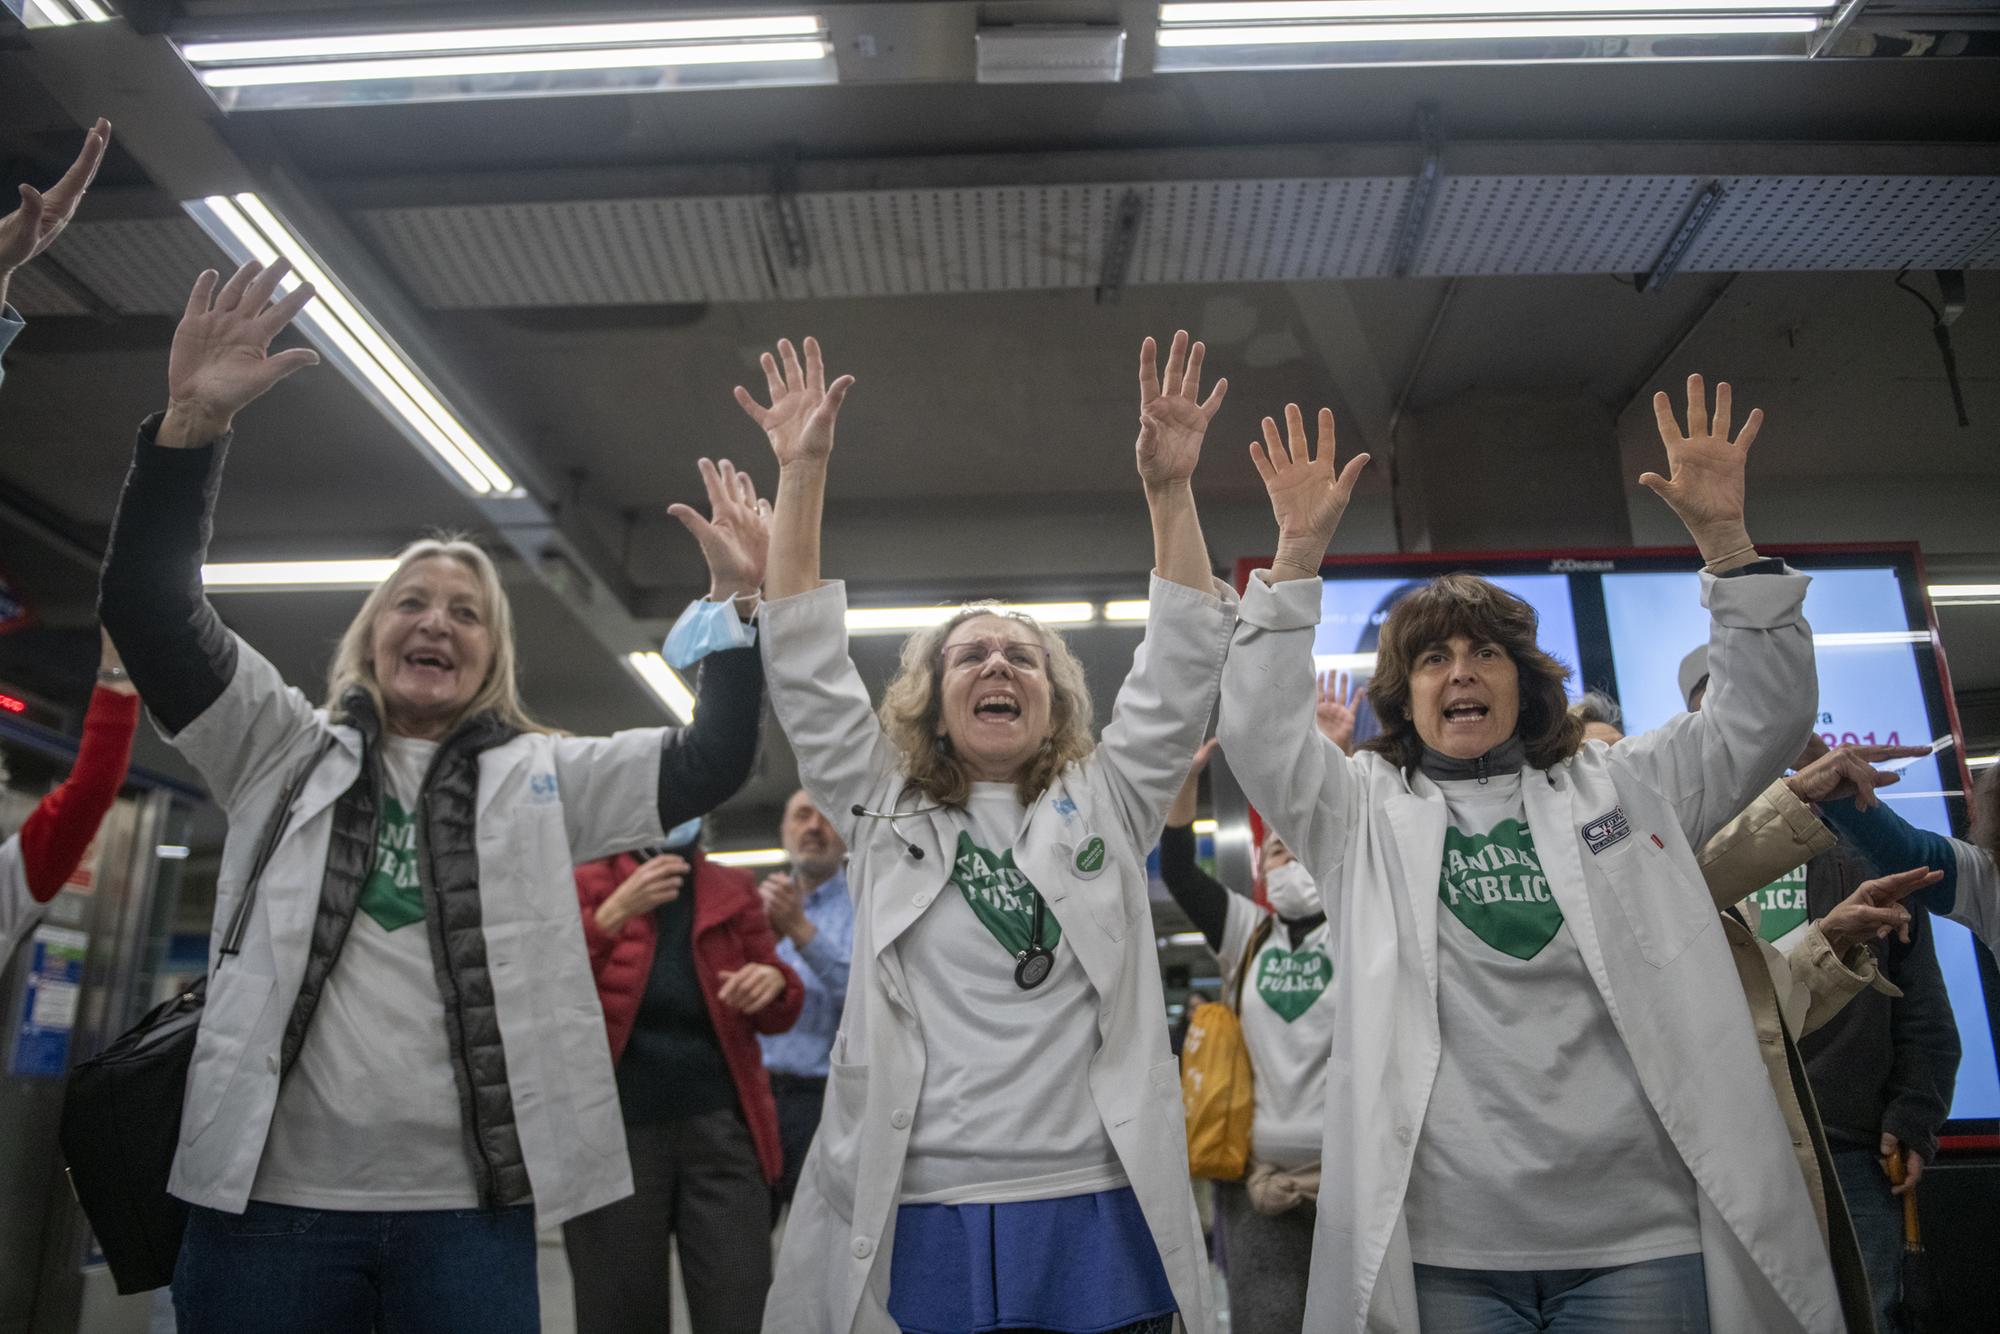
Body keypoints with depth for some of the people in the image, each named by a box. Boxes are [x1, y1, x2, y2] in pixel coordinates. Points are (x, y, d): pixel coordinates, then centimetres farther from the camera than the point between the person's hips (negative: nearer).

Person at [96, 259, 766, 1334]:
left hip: (469, 1207, 0)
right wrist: (194, 421, -12)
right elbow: (147, 604, 0)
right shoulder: (285, 750, 9)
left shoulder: (542, 778, 10)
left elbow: (712, 760, 4)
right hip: (271, 1195, 0)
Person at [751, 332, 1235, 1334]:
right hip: (910, 1226, 0)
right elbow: (805, 668, 3)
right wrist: (801, 475, -3)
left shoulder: (1106, 807, 9)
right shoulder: (883, 813, 9)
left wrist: (1170, 491, -9)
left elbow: (1179, 673, 1)